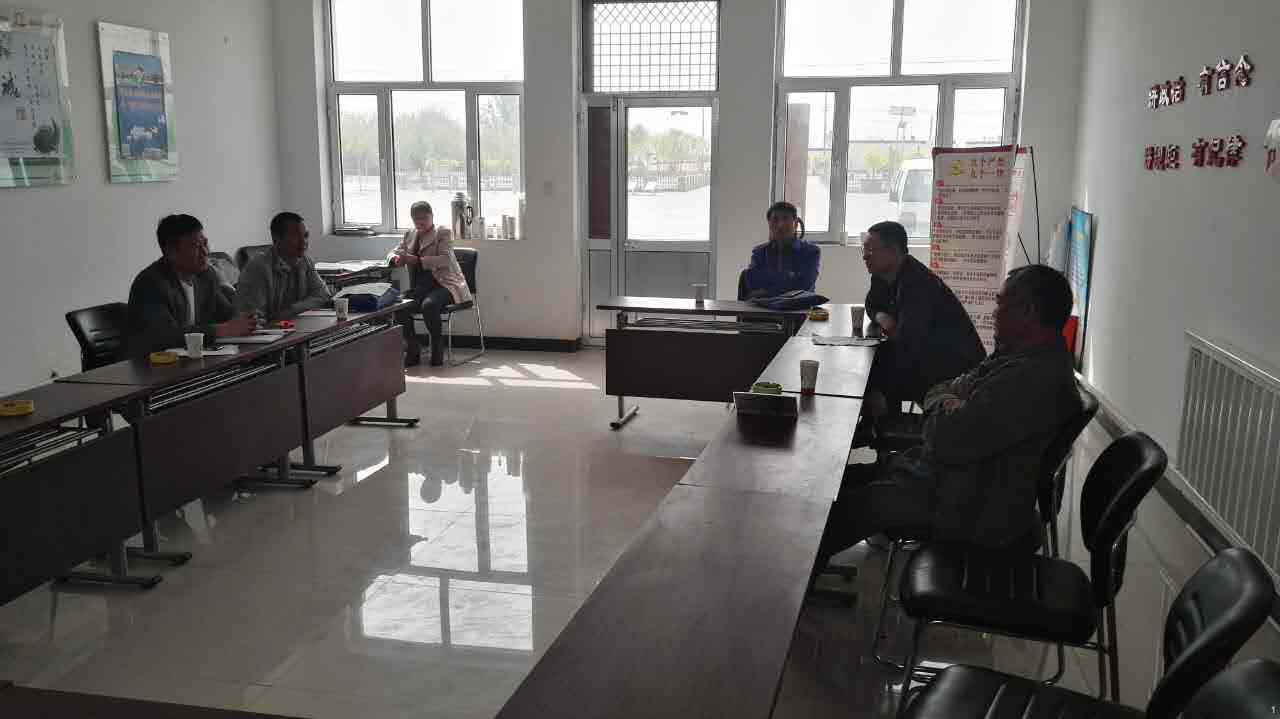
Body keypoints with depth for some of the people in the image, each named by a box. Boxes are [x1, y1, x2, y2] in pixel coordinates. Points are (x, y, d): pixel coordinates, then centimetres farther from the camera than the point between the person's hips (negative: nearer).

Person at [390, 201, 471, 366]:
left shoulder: (443, 232, 1)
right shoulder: (410, 235, 19)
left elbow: (445, 259, -13)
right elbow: (395, 252, 21)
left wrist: (417, 260, -25)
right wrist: (396, 258, -7)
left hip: (444, 284, -5)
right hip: (420, 286, 5)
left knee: (429, 305, -36)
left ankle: (438, 349, -15)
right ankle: (413, 350, -11)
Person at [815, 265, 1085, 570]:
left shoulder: (1032, 378, -28)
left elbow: (946, 442, -28)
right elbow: (939, 390, 13)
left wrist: (942, 410, -7)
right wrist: (947, 403, -10)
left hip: (974, 511, -10)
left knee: (841, 508, -7)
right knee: (847, 477, 10)